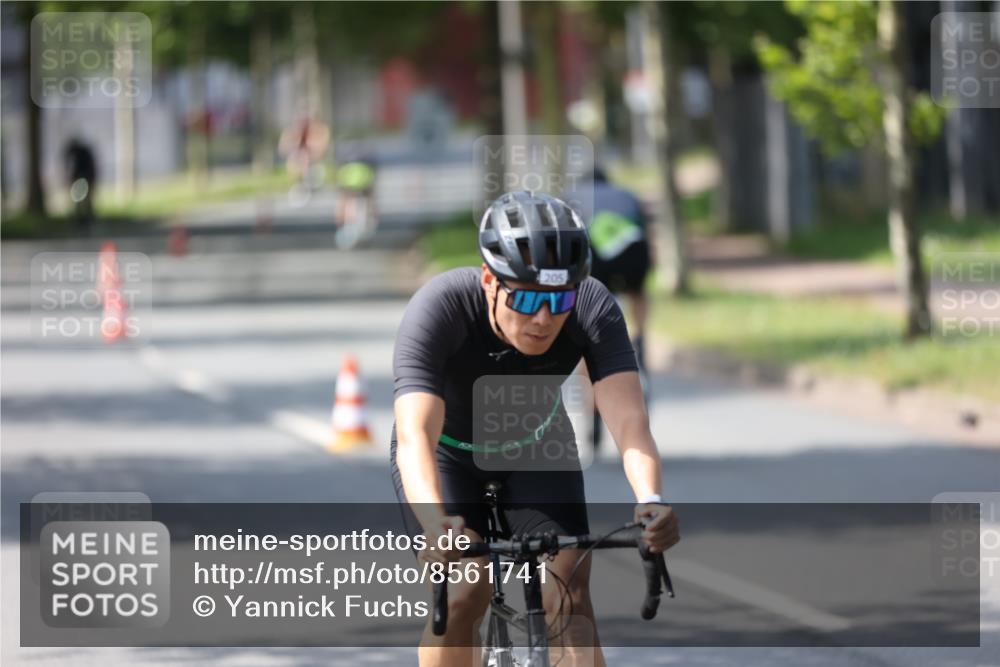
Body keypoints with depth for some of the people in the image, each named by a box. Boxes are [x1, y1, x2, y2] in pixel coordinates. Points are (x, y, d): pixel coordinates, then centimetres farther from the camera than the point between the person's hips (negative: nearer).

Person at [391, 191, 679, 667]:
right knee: (463, 595, -20)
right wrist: (435, 523, -67)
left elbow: (628, 417, -41)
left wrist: (650, 500, -61)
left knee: (568, 597, -14)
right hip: (449, 452, -2)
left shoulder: (594, 309, -30)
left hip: (534, 450, 2)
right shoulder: (439, 309, -37)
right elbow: (415, 434, -49)